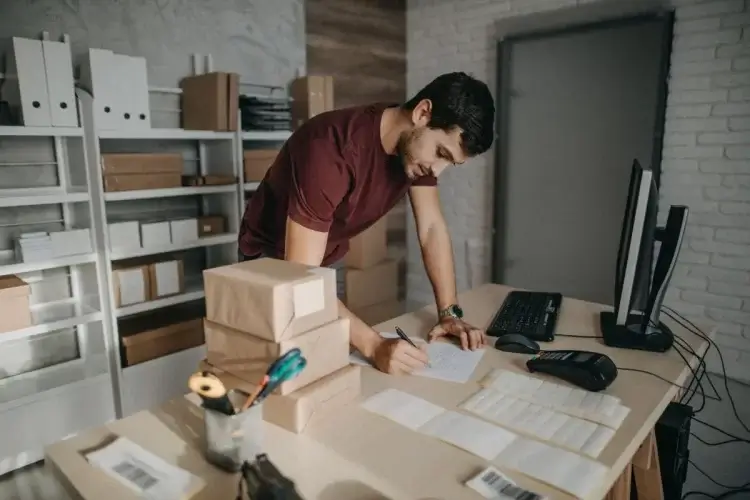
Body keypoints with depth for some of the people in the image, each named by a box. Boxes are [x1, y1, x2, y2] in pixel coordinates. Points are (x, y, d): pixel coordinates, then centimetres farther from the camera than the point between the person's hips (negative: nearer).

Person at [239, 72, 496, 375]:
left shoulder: (418, 146, -14)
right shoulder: (332, 149, -38)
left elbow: (432, 227, -9)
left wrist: (449, 312, -16)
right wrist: (374, 345, -46)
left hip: (327, 262, 6)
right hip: (273, 260, -6)